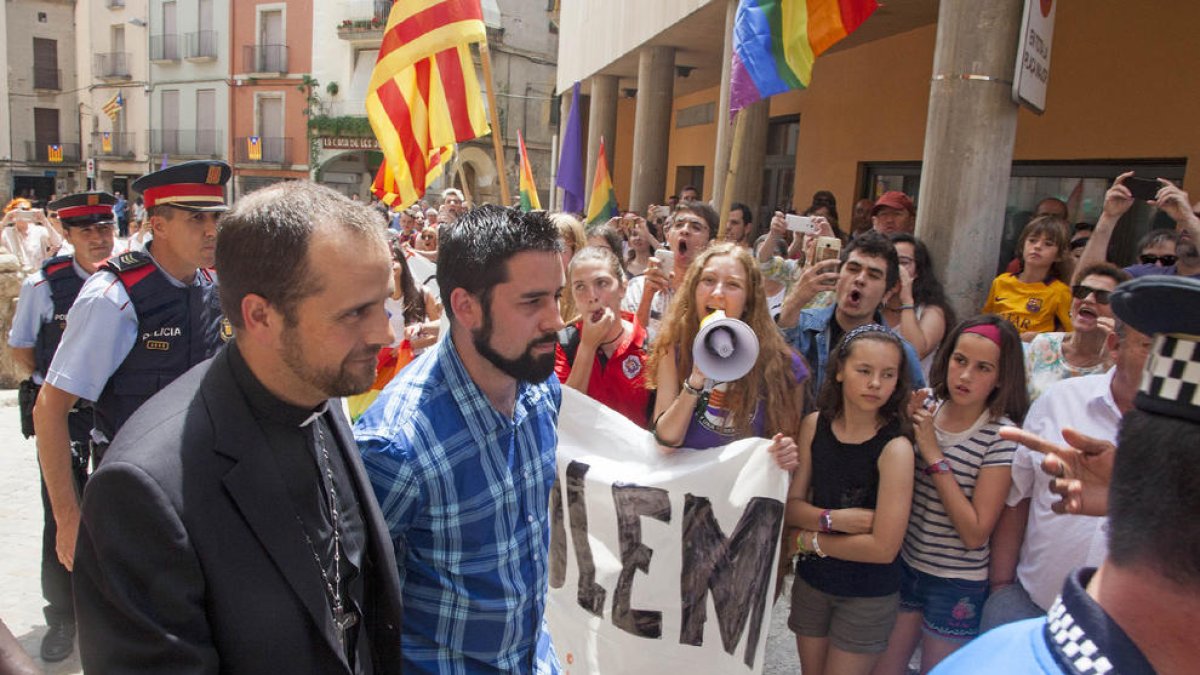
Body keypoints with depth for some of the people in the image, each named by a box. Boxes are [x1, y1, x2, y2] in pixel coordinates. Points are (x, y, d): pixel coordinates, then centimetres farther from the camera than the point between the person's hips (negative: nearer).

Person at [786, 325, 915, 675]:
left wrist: (811, 541, -14)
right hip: (811, 580, 4)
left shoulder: (895, 448, -22)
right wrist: (833, 519, -22)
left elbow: (883, 547, -24)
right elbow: (792, 507, -4)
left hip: (868, 596, -4)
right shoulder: (814, 425, -8)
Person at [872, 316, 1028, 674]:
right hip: (903, 565, 4)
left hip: (956, 586, -4)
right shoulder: (926, 410, -5)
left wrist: (934, 454, -23)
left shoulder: (1001, 435, -18)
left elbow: (975, 534, -21)